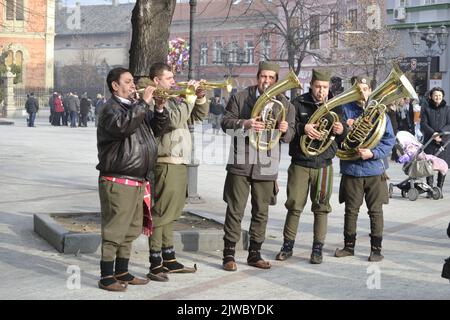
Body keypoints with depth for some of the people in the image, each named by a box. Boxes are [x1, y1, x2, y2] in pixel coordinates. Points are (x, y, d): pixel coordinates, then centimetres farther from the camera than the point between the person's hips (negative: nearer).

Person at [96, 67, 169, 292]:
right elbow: (123, 125, -30)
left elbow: (157, 129, 19)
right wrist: (144, 102, -25)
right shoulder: (111, 108, -8)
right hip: (117, 181, -9)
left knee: (130, 230, 15)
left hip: (138, 181, 9)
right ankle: (106, 277, 1)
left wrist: (159, 109, 2)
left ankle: (122, 272, 25)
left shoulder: (134, 106, 19)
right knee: (114, 230, -5)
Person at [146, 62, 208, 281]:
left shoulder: (173, 99, 19)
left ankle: (169, 261, 23)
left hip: (179, 164, 10)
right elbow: (175, 120, -24)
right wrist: (189, 97, -15)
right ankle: (155, 265, -6)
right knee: (161, 214, -8)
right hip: (166, 164, -10)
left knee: (170, 215, 15)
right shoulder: (156, 101, -10)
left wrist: (200, 97, 6)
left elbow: (199, 115, 23)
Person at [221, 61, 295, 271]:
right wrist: (244, 123, -19)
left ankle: (254, 254, 18)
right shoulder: (240, 98, 3)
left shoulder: (284, 104, 9)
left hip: (267, 165, 3)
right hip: (240, 162, -2)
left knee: (261, 211, 8)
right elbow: (226, 122, 0)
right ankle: (229, 254, 4)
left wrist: (285, 130, -16)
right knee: (235, 209, -2)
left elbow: (289, 135, 9)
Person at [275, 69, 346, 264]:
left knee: (321, 208, 4)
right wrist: (302, 128, -23)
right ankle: (287, 246, 13)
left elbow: (345, 138, 8)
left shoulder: (335, 106, 6)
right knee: (294, 206, 1)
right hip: (300, 163, -1)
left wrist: (341, 131, -15)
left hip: (324, 165, 1)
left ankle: (317, 249, 13)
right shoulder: (299, 103, 0)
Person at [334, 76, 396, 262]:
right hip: (351, 168, 1)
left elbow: (389, 140, -2)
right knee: (351, 210, 9)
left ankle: (376, 248, 12)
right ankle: (349, 246, 22)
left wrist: (373, 153, -16)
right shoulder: (345, 109, 3)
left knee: (375, 211, 4)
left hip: (374, 169, -1)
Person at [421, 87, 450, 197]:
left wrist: (440, 133, -14)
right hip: (429, 141, -1)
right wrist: (433, 133, -16)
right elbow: (423, 124, -1)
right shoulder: (426, 109, 8)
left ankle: (439, 189, 6)